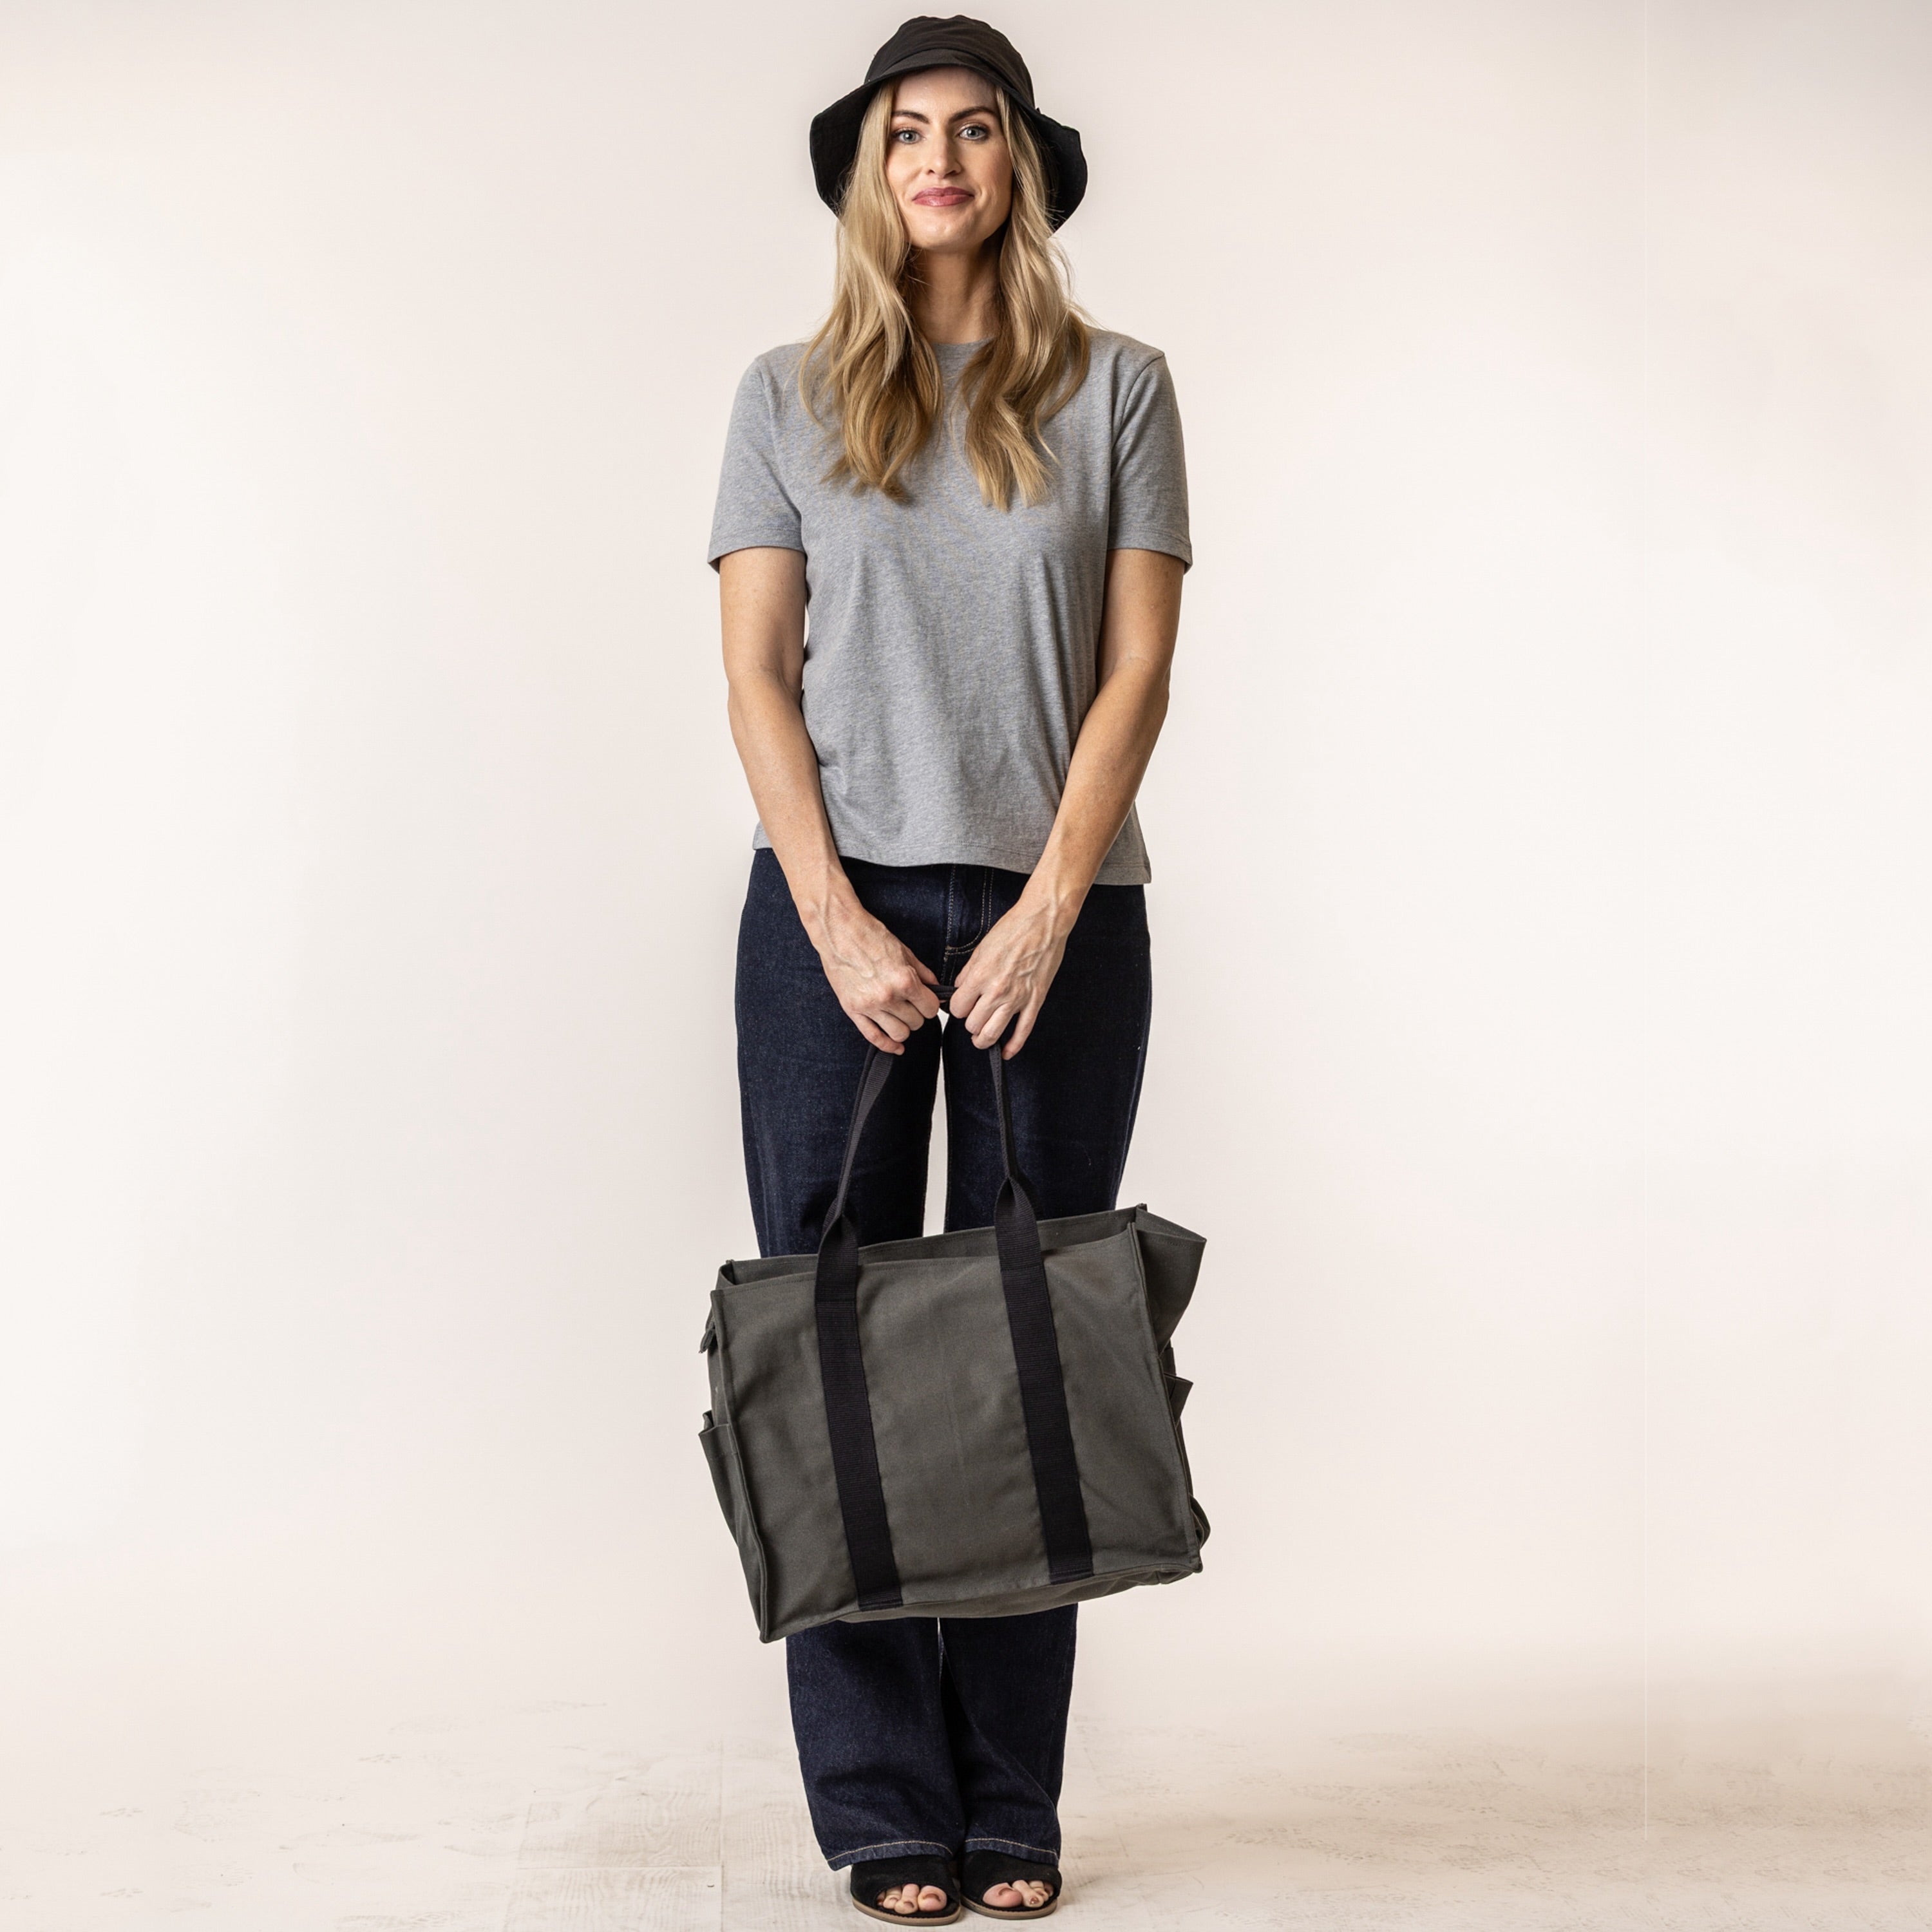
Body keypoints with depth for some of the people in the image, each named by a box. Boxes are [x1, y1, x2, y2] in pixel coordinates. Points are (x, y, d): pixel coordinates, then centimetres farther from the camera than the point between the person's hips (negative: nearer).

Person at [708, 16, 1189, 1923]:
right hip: (835, 909, 1)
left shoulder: (1115, 389, 7)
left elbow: (1135, 672, 1)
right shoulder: (790, 398, 9)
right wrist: (838, 920, -9)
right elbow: (756, 677, 3)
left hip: (1058, 917, 0)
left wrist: (1048, 909, -9)